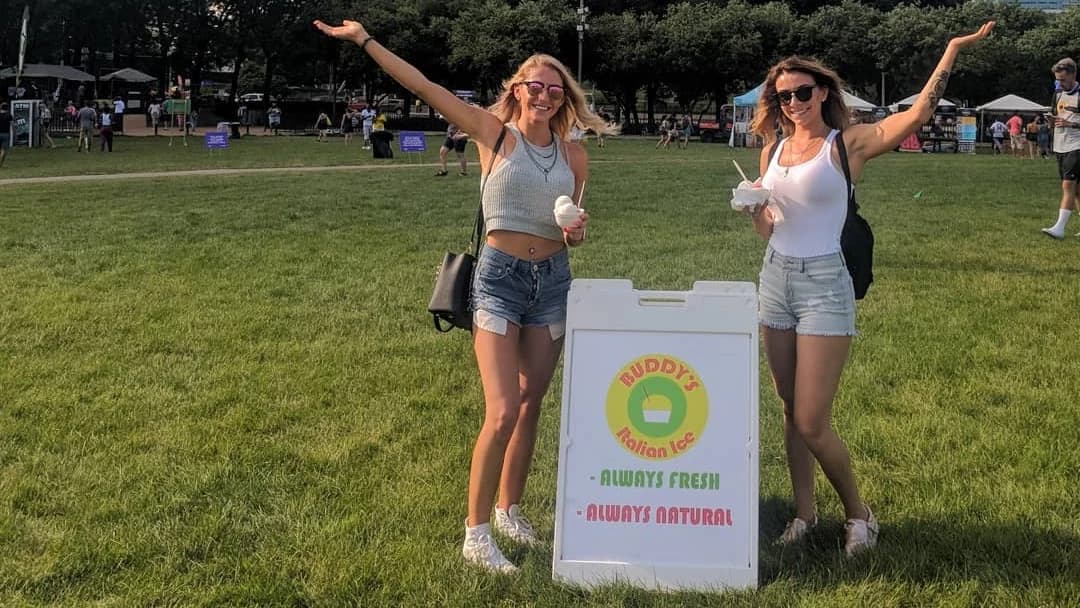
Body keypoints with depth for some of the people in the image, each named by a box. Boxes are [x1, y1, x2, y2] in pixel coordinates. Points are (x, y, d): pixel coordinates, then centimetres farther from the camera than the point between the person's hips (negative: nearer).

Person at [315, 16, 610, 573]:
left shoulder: (573, 157, 5)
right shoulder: (493, 132, -5)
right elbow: (424, 87, -10)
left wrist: (576, 232, -7)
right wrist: (366, 41, -14)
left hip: (553, 280, 5)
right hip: (500, 276, -5)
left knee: (530, 407, 13)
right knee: (502, 413, -11)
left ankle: (509, 510, 30)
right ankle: (476, 533, 2)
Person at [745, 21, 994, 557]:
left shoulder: (848, 143, -6)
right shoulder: (772, 150, 10)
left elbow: (918, 114, -19)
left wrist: (953, 49, -19)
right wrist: (751, 208, -6)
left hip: (823, 283, -5)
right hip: (775, 278, 6)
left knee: (812, 423, -6)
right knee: (791, 412, 12)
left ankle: (858, 513, 16)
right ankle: (804, 512, 27)